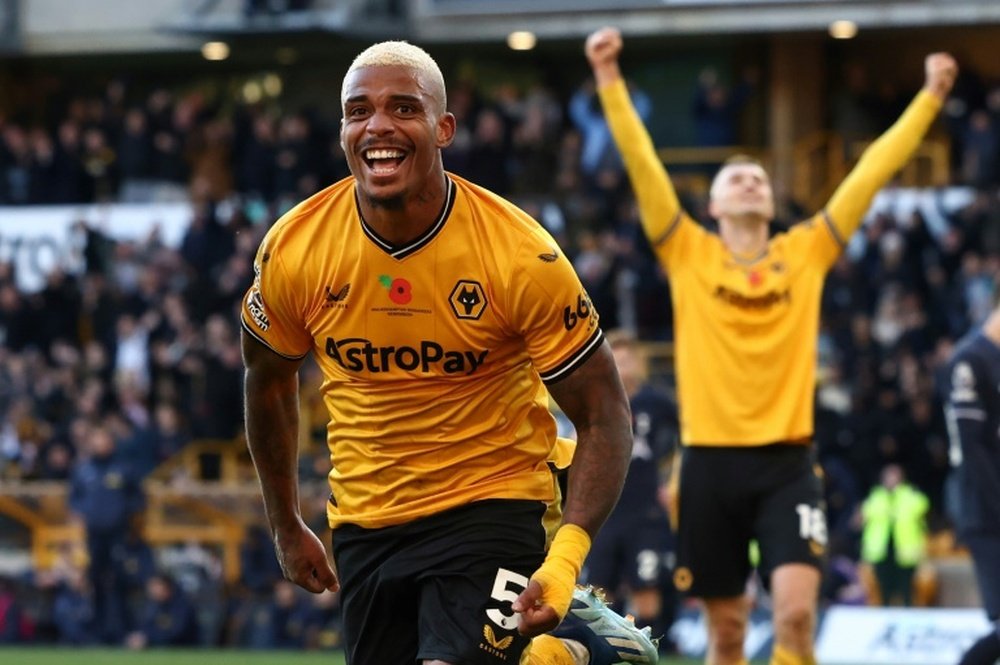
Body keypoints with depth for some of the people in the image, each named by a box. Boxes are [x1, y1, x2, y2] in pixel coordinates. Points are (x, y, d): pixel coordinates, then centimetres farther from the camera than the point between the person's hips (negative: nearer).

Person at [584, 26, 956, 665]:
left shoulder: (807, 252, 7)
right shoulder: (689, 254, 5)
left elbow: (870, 173, 7)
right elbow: (642, 163, -2)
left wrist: (930, 97, 5)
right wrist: (609, 78, -10)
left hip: (787, 460, 0)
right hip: (712, 461, 0)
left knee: (796, 610, -16)